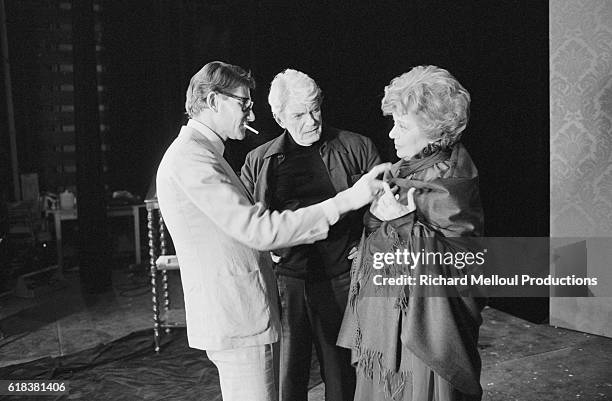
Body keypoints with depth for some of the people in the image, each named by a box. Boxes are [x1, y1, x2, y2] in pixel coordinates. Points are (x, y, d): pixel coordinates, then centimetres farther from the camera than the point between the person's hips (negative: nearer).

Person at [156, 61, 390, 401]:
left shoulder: (203, 153, 17)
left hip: (240, 315, 10)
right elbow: (258, 229, -23)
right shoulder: (191, 157, -17)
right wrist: (349, 199, -23)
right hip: (236, 320, -10)